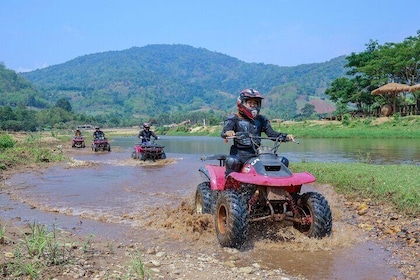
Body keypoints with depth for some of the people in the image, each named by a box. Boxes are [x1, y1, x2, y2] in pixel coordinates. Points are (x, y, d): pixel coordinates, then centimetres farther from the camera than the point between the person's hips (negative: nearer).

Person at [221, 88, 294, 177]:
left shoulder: (261, 120, 16)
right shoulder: (234, 119, 4)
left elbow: (272, 133, 11)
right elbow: (224, 132, -12)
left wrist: (286, 136, -6)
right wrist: (228, 133, -37)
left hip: (257, 153, 4)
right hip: (239, 154, -4)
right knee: (232, 161, -38)